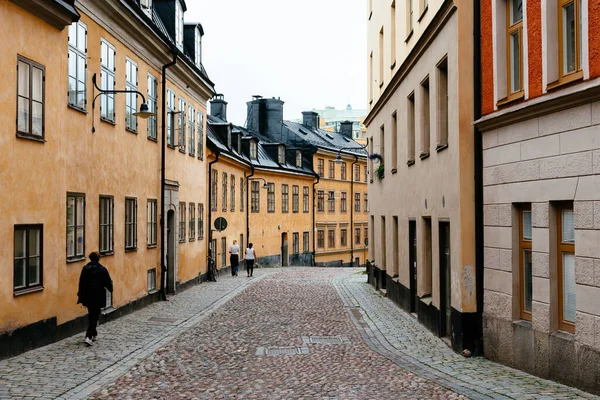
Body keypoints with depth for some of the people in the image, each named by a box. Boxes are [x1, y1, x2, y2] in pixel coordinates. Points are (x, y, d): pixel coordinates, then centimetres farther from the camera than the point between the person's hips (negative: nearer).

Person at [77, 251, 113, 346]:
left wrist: (81, 296, 8)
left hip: (88, 296, 4)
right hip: (98, 297, -4)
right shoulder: (102, 269, -10)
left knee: (91, 315, 20)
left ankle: (94, 334, 32)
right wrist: (110, 289, 17)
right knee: (94, 316, 0)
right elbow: (108, 282, -5)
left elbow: (81, 283, 1)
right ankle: (89, 337, -13)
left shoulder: (85, 269, -1)